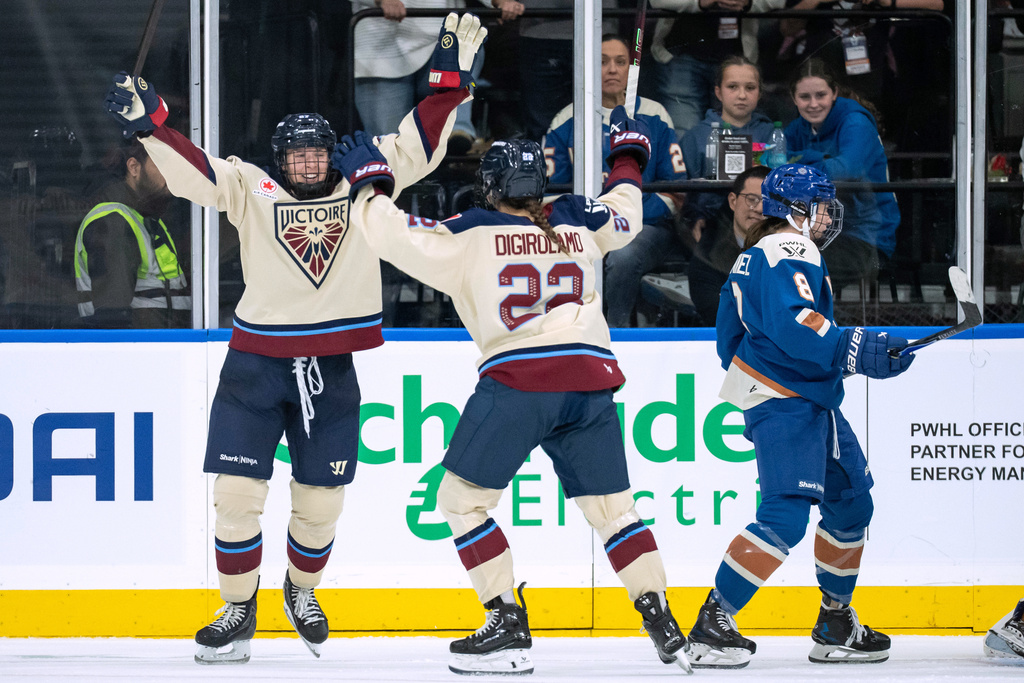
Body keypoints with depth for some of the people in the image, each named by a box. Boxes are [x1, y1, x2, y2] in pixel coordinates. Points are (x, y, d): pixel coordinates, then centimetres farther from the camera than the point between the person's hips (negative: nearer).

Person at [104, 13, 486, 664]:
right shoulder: (251, 190, 1)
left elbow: (419, 144, 2)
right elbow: (192, 171, -9)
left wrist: (452, 79, -8)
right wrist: (150, 123, -24)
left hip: (331, 370, 1)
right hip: (256, 365, -1)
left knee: (321, 500, 6)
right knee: (237, 490, -6)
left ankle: (302, 590, 34)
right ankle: (238, 611, 9)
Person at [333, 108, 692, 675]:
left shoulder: (471, 235, 5)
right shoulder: (578, 222, 18)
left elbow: (396, 235, 7)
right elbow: (625, 212, 38)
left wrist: (367, 181, 24)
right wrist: (628, 155, 55)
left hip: (517, 381, -4)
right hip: (590, 378, 5)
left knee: (462, 499, 7)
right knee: (611, 506, 14)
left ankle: (508, 627, -2)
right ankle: (663, 627, 4)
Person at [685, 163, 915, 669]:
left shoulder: (758, 255, 21)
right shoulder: (789, 250, -12)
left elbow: (730, 337, 26)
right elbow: (791, 325, -28)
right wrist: (857, 350, -32)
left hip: (809, 401, 11)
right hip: (784, 404, -11)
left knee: (851, 502, 15)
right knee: (785, 517, -19)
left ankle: (836, 625, 24)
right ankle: (712, 625, -18)